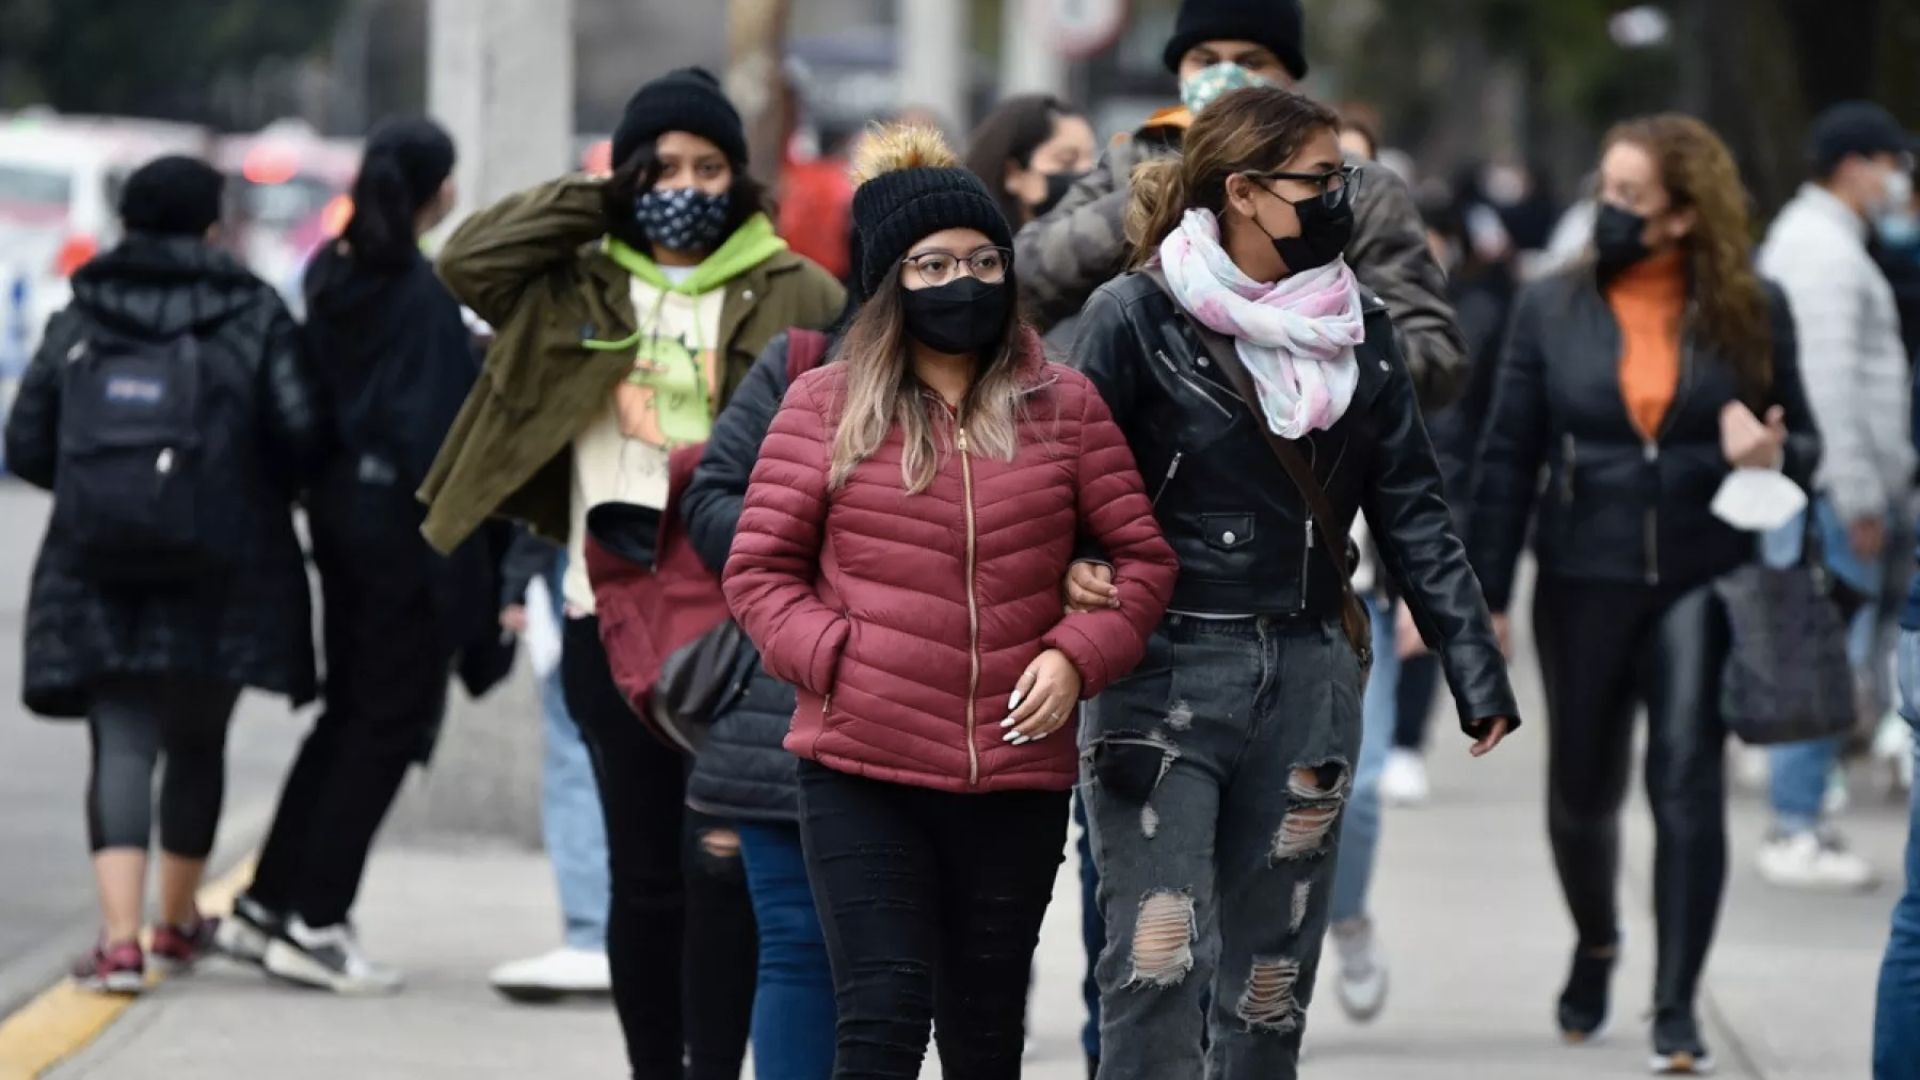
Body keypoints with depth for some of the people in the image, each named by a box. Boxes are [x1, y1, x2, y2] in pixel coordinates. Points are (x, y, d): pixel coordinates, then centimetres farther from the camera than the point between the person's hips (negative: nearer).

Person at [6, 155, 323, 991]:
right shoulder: (253, 316, -1)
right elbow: (301, 432, -10)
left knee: (122, 747, -3)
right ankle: (178, 923, 30)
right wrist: (267, 493, 10)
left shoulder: (78, 320, 6)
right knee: (196, 743, 16)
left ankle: (120, 937, -18)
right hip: (218, 572, -1)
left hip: (99, 570, 1)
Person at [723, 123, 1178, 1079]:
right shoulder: (826, 406, 3)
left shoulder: (1063, 407, 7)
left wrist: (1077, 656, -6)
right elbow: (759, 569, 5)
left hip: (1018, 775, 2)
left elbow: (1142, 558, 11)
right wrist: (833, 656, -12)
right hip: (859, 771, -2)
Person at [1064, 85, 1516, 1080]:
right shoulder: (1137, 317, -5)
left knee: (1273, 978, 8)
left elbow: (1410, 511, 11)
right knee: (1158, 962, -14)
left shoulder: (1358, 329, 10)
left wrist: (1474, 665, 5)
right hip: (1165, 673, -5)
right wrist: (1073, 571, -24)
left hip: (1308, 679, 5)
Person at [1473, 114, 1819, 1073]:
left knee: (1688, 779, -12)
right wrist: (1487, 597, 0)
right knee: (1583, 788, 12)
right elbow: (1508, 459, 3)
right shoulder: (1552, 307, 2)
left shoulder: (1749, 312, 0)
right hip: (1585, 580, 2)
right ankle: (1595, 943, 41)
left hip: (1703, 579, -2)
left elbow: (1804, 444, 9)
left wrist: (1771, 452, -16)